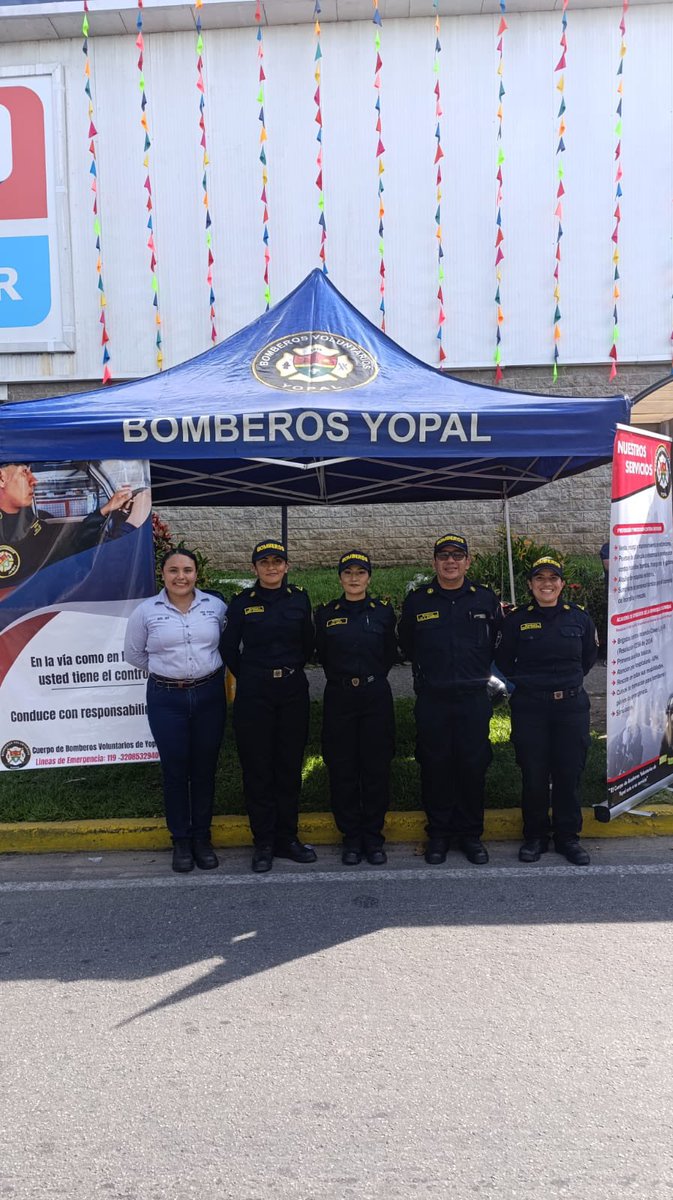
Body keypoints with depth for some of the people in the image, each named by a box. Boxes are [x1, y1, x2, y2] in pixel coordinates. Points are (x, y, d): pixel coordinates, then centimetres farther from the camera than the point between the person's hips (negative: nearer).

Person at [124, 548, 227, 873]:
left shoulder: (216, 605, -1)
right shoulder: (146, 611, -3)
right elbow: (134, 654, 9)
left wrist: (210, 671, 8)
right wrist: (166, 671, 9)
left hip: (209, 696, 1)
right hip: (166, 699, -1)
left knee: (205, 770, 10)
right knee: (175, 771, 6)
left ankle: (202, 837, 26)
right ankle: (180, 840, 23)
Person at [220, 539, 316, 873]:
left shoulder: (299, 599, 6)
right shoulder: (242, 603, 1)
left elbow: (308, 645, 13)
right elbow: (229, 649, 6)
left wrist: (289, 671, 12)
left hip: (293, 691, 2)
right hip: (254, 694, -2)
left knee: (290, 766, 8)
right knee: (257, 767, 2)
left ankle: (287, 838, 20)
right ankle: (263, 843, 13)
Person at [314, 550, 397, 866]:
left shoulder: (383, 611, 4)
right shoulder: (325, 614, 4)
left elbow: (391, 654, 12)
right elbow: (322, 656, 13)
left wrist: (371, 676, 11)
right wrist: (344, 677, 11)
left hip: (376, 697, 0)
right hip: (339, 698, 0)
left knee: (376, 768, 3)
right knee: (342, 769, 4)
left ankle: (373, 837, 17)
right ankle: (351, 837, 17)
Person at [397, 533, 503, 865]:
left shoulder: (486, 599, 4)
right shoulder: (417, 600, 2)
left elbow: (497, 644, 14)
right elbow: (406, 645, 14)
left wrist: (478, 670, 7)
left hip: (474, 698, 0)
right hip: (432, 700, 0)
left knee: (473, 766, 5)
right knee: (435, 766, 5)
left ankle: (470, 834, 20)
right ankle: (438, 834, 19)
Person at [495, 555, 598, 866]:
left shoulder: (579, 617, 3)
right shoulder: (516, 619, -1)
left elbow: (588, 656, 17)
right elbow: (503, 660, 7)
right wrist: (525, 683, 6)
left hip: (571, 706, 1)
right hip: (529, 708, -1)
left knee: (569, 773, 5)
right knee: (533, 774, 3)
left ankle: (568, 836, 21)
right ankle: (535, 836, 20)